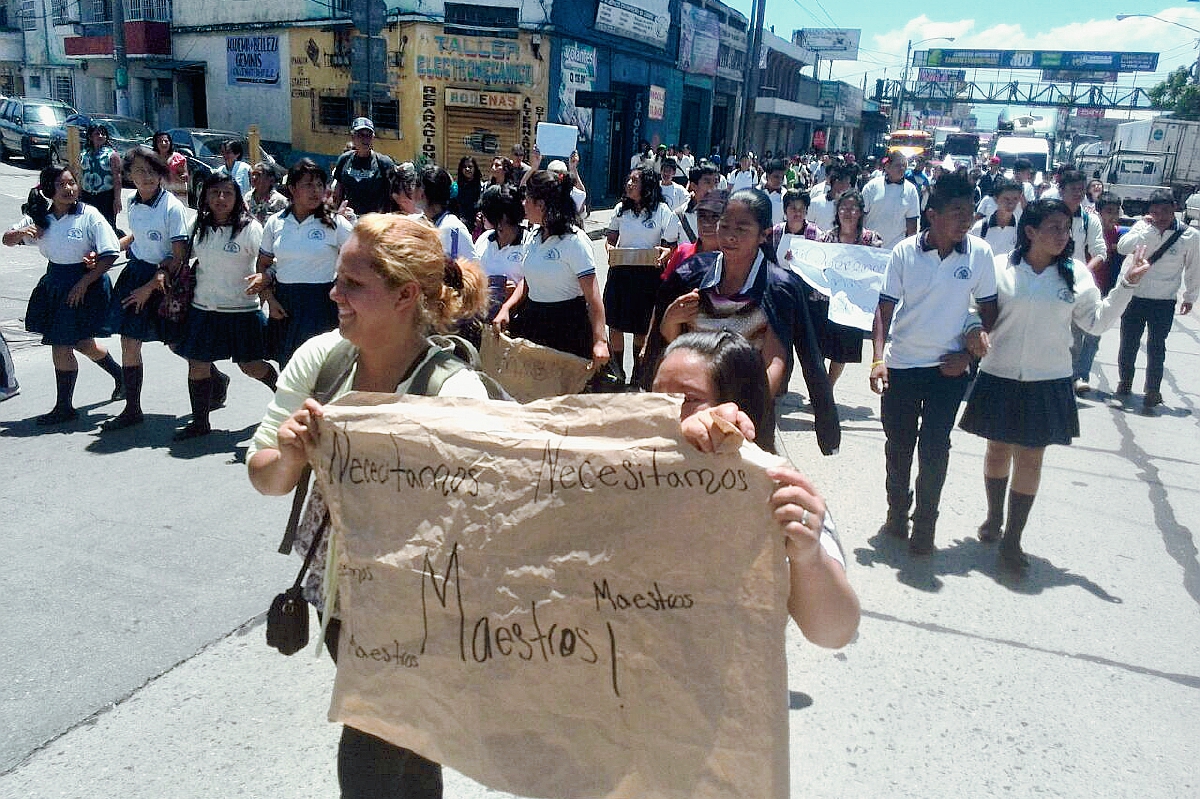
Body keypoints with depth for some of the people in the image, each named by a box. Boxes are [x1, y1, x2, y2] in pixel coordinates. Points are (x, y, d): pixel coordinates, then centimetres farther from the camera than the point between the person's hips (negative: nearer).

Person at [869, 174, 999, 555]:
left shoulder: (979, 253, -7)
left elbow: (989, 310, 2)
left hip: (948, 367, 0)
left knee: (934, 446, 2)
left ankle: (925, 523, 18)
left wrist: (969, 353, -8)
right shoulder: (904, 252, -8)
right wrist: (878, 358, -15)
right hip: (900, 365, 1)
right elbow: (885, 308, -5)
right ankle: (897, 513, 32)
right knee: (898, 444, 12)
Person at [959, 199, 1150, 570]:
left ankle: (1012, 538, 15)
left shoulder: (1076, 274, -1)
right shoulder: (1001, 267, -6)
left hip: (1048, 383, 1)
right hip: (1000, 377, -1)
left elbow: (1097, 321, 3)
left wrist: (1127, 284, -6)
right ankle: (994, 516, 37)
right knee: (998, 449, 14)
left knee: (1030, 457, 5)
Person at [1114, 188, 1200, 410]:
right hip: (1134, 297, 2)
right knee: (1128, 344, 12)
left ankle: (1153, 391, 17)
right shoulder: (1144, 227, -5)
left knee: (1156, 347, 4)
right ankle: (1124, 382, 32)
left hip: (1164, 302, -1)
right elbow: (1123, 247, -23)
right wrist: (1150, 229, -26)